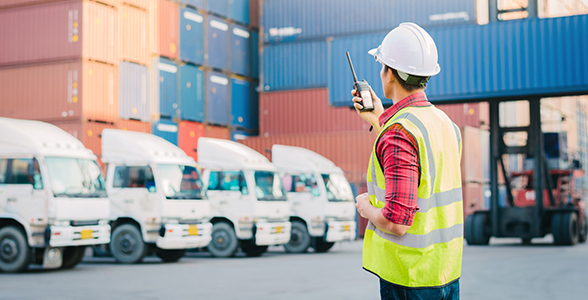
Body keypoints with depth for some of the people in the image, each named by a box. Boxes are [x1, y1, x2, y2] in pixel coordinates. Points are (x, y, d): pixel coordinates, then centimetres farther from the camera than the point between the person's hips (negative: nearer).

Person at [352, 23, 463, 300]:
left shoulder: (398, 132, -21)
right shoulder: (445, 123, 5)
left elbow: (397, 221, -26)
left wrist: (366, 208, -5)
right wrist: (379, 121, 25)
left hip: (409, 277, -8)